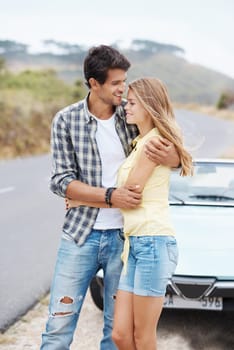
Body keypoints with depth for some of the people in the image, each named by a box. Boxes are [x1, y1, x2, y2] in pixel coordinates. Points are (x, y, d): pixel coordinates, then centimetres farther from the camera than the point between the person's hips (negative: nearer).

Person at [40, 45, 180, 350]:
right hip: (81, 234, -1)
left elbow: (179, 159, 2)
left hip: (124, 236, 1)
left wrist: (169, 155, -23)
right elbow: (61, 181, -7)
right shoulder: (66, 120, -4)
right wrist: (111, 196, -20)